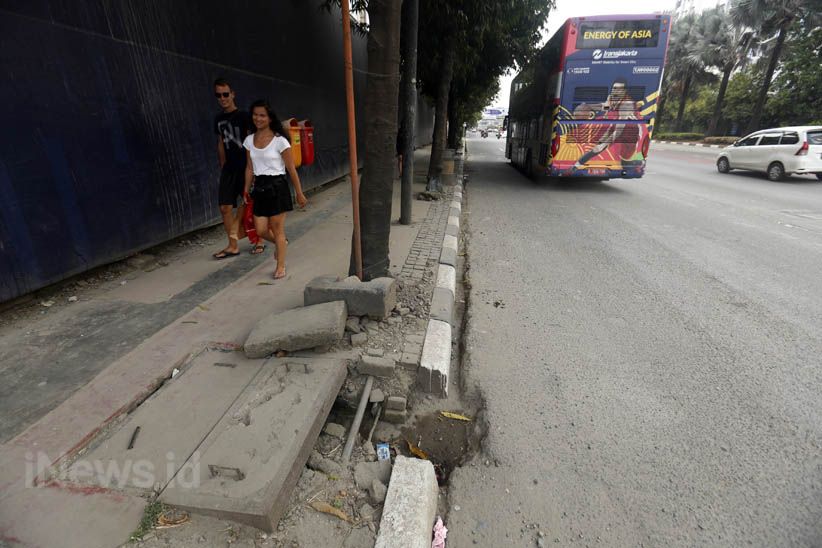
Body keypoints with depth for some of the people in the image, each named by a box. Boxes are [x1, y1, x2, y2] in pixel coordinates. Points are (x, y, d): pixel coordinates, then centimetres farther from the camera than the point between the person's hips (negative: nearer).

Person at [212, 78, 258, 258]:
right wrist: (222, 167, 14)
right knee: (225, 207, 1)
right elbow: (221, 144, 18)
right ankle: (233, 246, 11)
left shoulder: (244, 116, -5)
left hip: (246, 167, -5)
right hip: (229, 168, 6)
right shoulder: (218, 119, 12)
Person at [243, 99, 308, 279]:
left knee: (277, 229, 2)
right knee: (260, 230, 4)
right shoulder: (249, 141, 8)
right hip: (260, 187, 5)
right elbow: (249, 168, 14)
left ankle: (280, 266, 17)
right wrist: (246, 190, 13)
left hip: (277, 186, -5)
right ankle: (281, 243, 37)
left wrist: (299, 194, -3)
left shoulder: (280, 141, -8)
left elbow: (291, 169, -6)